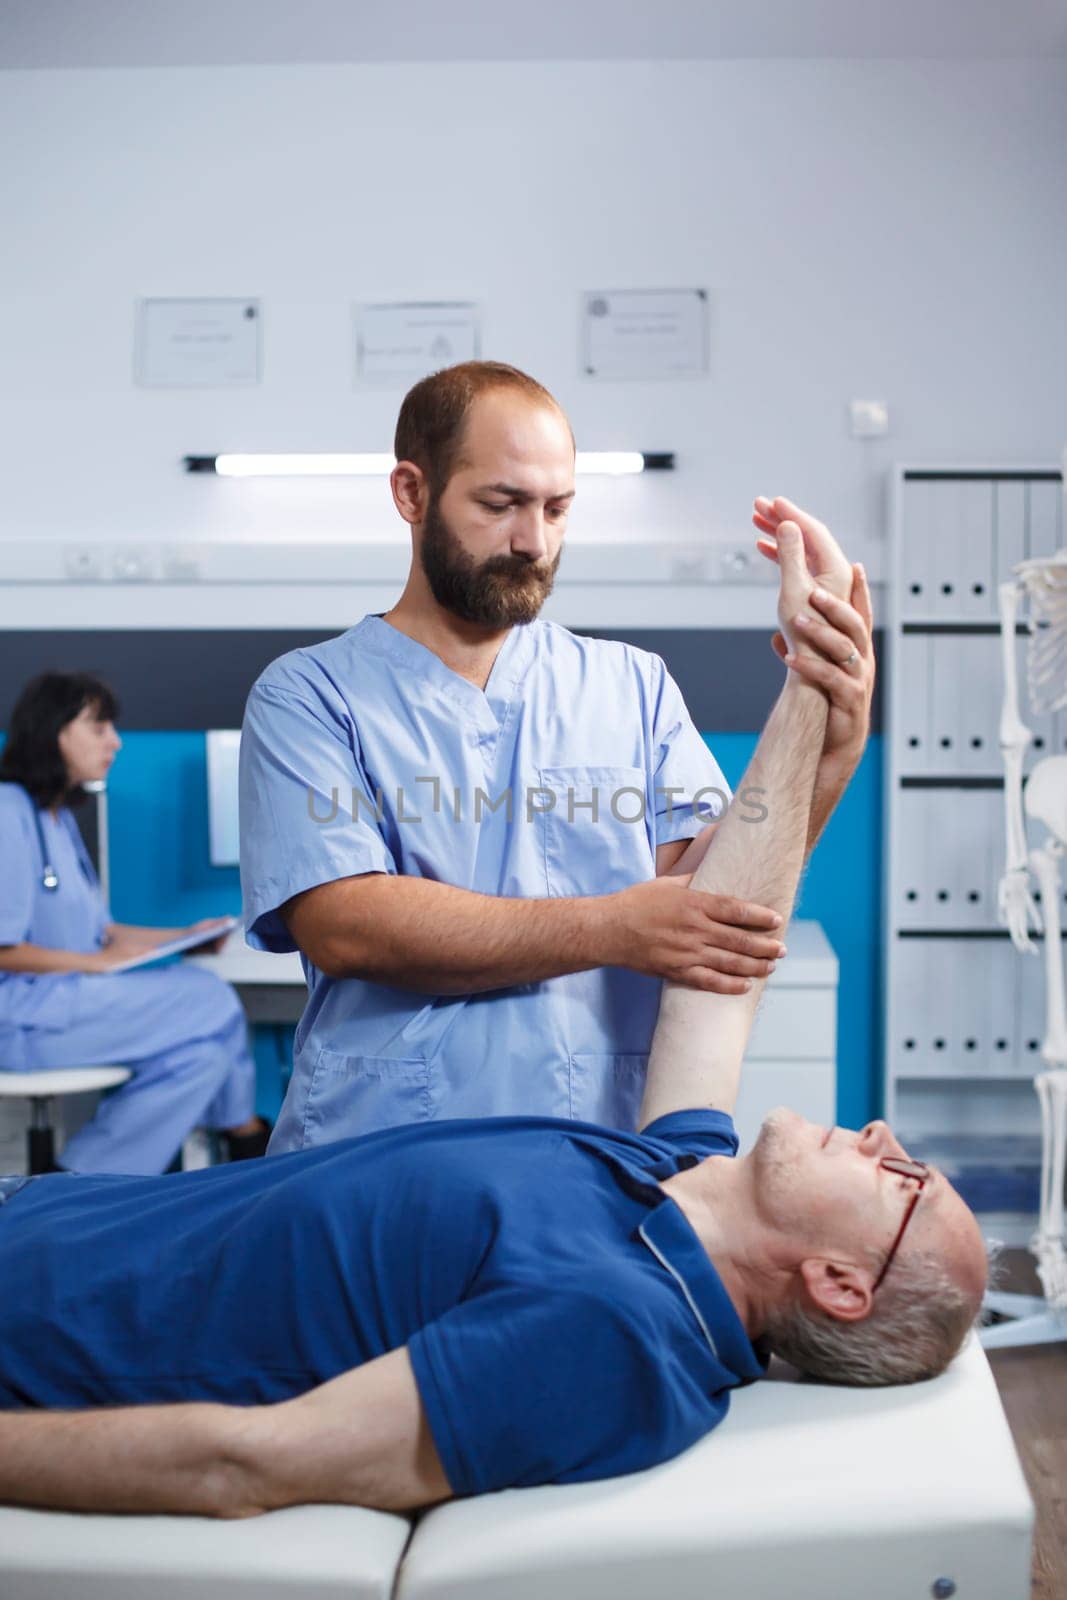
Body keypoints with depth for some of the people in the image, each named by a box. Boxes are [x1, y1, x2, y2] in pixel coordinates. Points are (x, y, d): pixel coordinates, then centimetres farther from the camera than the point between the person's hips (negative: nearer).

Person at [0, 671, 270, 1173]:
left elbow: (97, 930, 17)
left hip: (72, 996, 9)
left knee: (206, 1051, -11)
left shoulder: (60, 818, 16)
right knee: (210, 1004, -18)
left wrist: (183, 937, 6)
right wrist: (99, 962, -14)